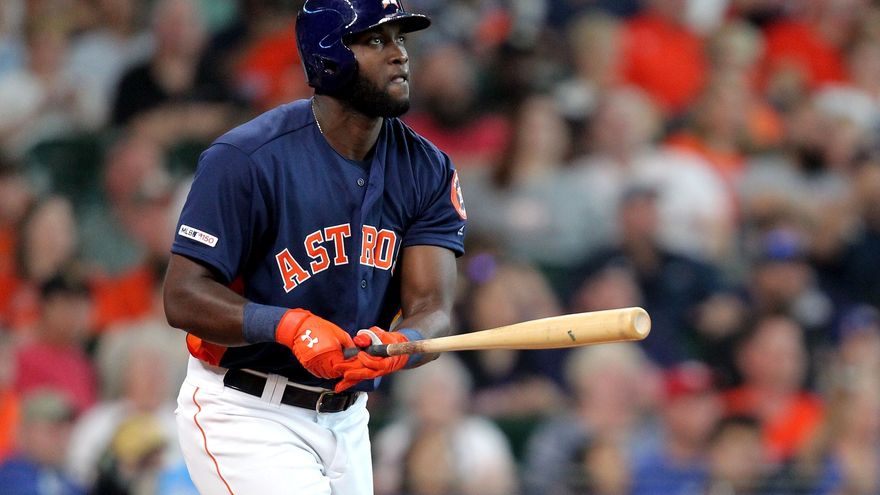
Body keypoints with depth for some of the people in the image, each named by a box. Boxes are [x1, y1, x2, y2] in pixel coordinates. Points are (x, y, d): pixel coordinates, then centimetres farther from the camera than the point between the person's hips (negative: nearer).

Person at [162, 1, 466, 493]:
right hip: (245, 414, -6)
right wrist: (290, 326, -33)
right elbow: (183, 296, -19)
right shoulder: (248, 158, -16)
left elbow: (432, 309, -9)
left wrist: (397, 346, -33)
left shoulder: (428, 170, 0)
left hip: (347, 419, 6)